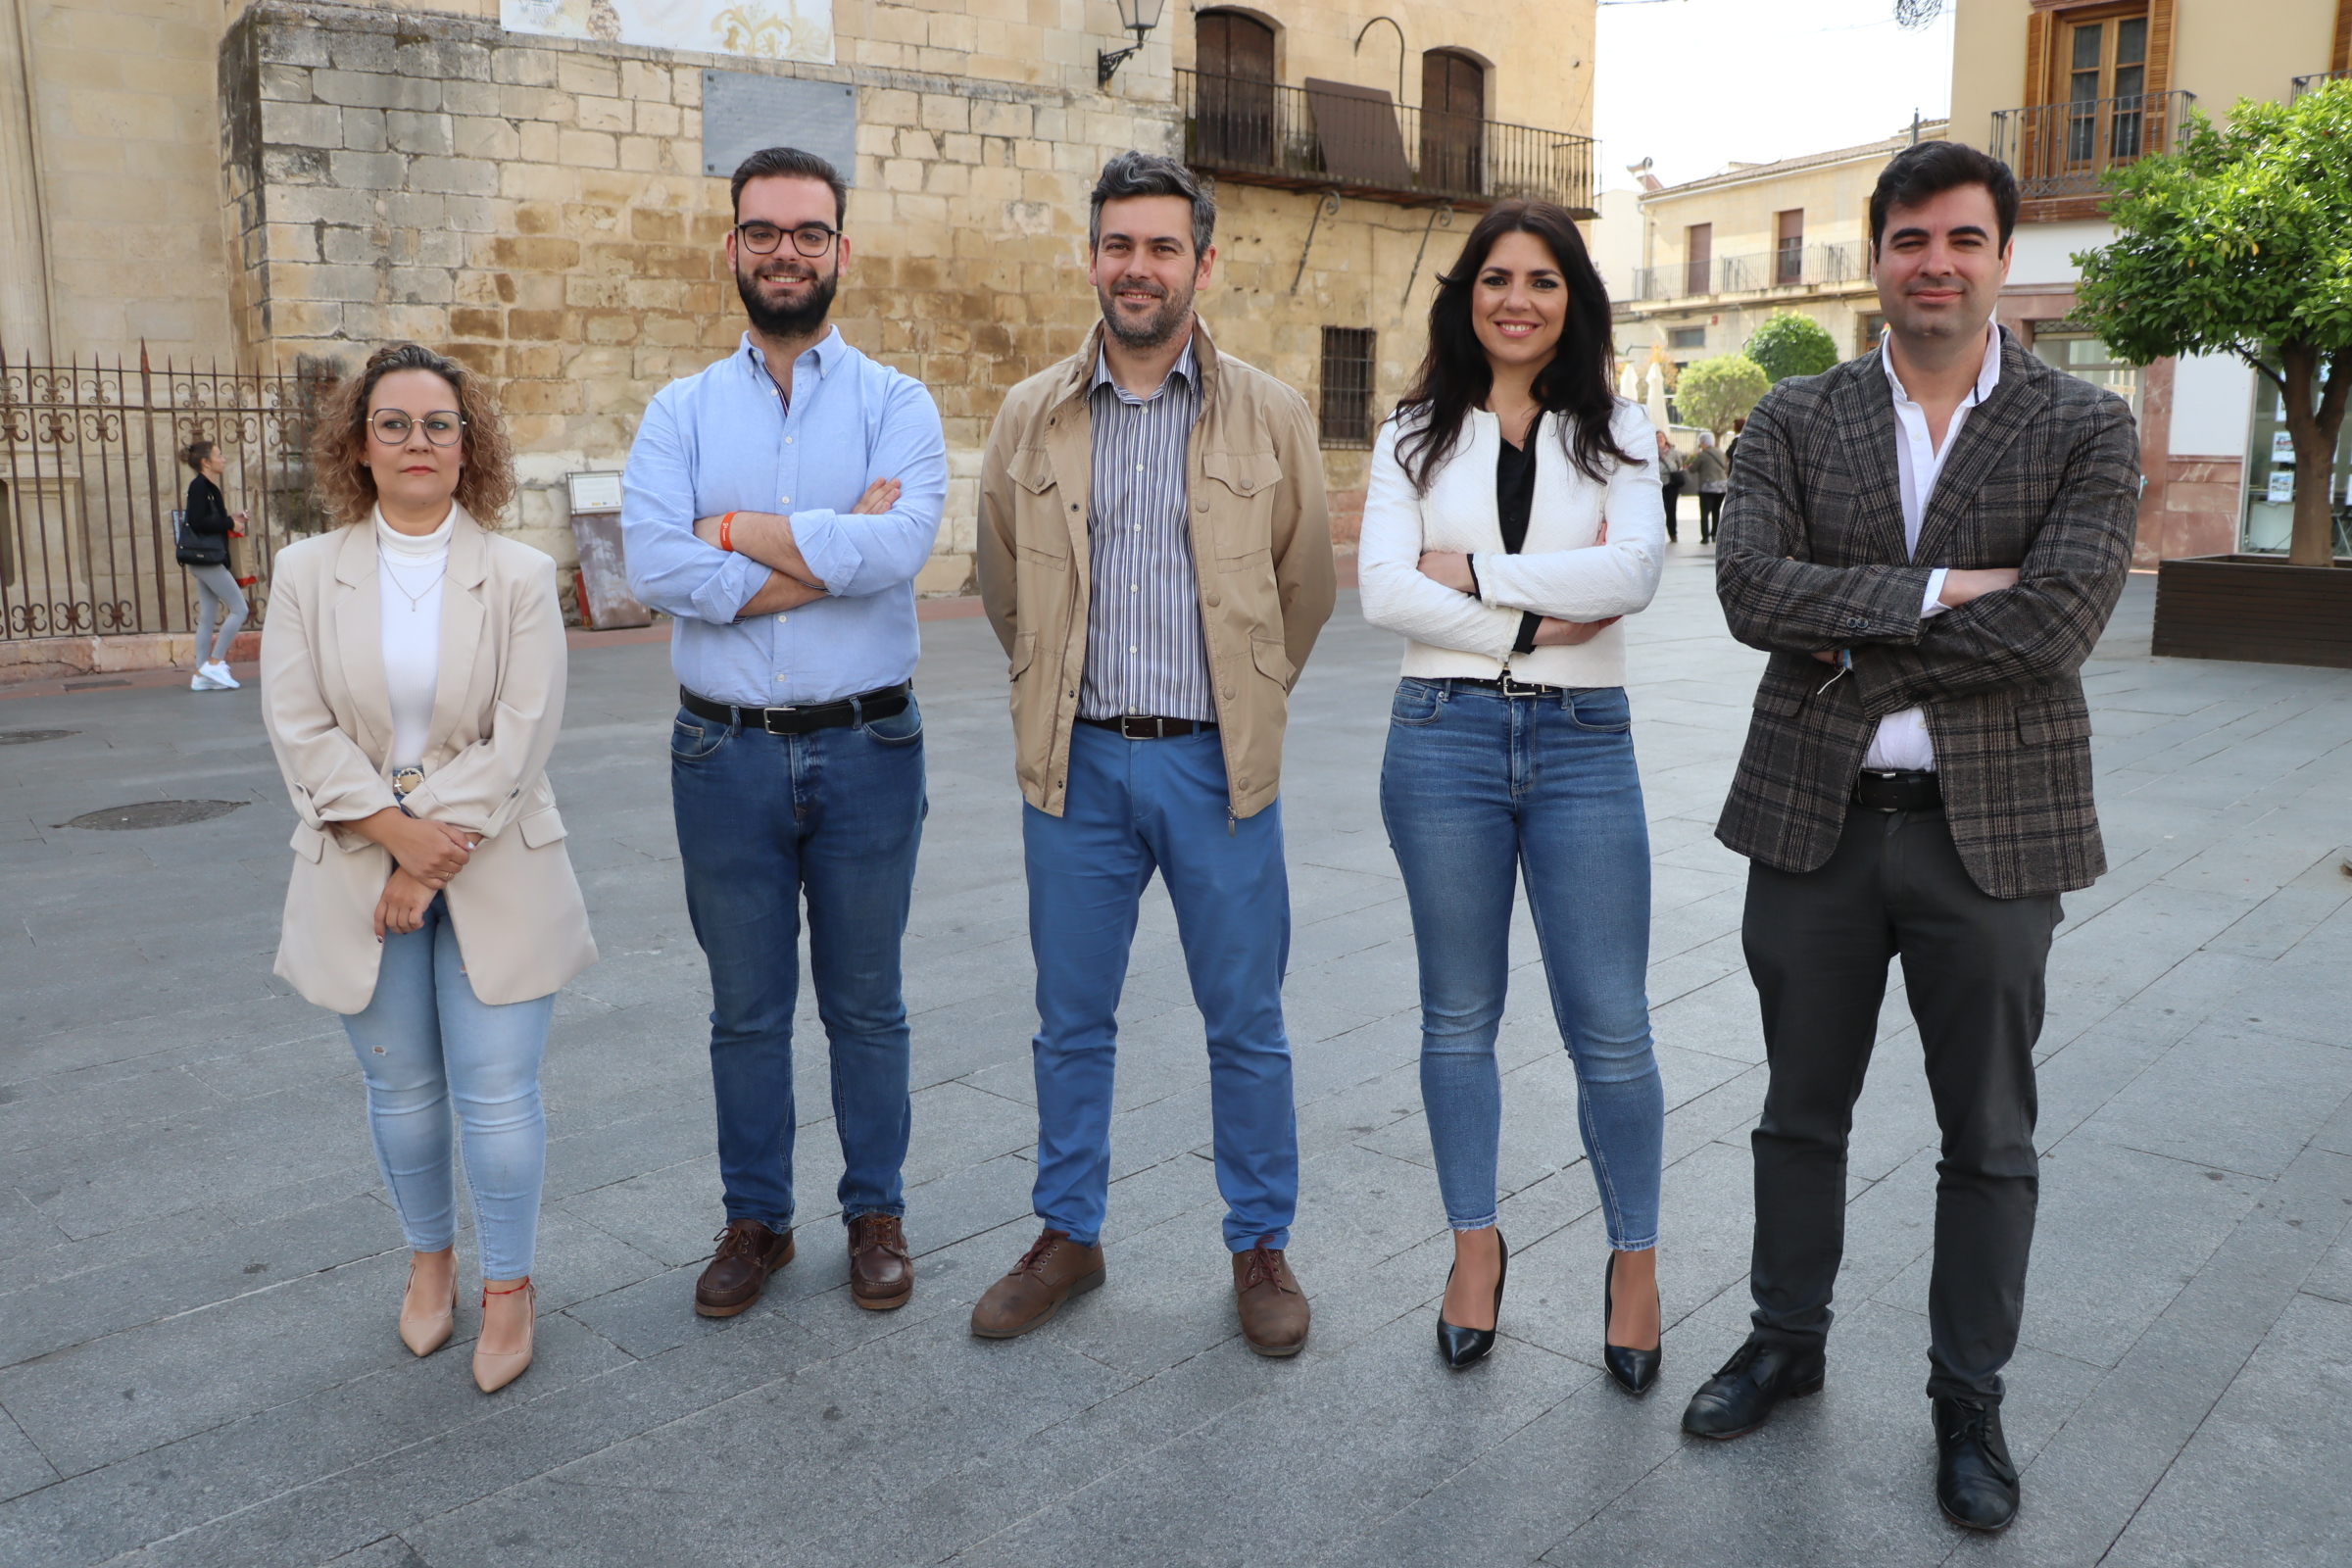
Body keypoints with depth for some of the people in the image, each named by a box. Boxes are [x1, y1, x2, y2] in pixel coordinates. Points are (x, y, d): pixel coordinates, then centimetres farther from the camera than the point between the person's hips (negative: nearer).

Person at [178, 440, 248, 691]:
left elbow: (209, 521, 14)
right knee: (239, 609, -8)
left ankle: (202, 675, 9)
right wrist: (229, 523, -12)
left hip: (206, 559, 10)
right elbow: (198, 522, -20)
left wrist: (230, 519, 4)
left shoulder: (209, 487, 17)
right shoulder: (199, 486, -11)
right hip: (205, 557, -10)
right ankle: (214, 663, -6)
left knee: (207, 617, 8)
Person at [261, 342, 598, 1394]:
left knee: (496, 1096, 1)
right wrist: (399, 832, -15)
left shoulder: (520, 577, -3)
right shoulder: (306, 574, 3)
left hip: (494, 874, -2)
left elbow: (520, 739, -9)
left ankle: (508, 1286, 20)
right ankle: (429, 1259, 36)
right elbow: (301, 731, -3)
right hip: (358, 870, 2)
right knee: (401, 1090, 14)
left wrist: (430, 866, -13)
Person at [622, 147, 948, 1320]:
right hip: (726, 752, 2)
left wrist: (741, 532, -12)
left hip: (867, 750, -1)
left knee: (866, 1003, 12)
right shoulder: (680, 412, 4)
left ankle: (877, 1213, 30)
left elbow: (899, 545, -19)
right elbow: (655, 568, -13)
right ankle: (755, 1220, 31)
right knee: (745, 1009, 14)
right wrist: (831, 554, -15)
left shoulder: (895, 404, 0)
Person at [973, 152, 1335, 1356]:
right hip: (1076, 762, 2)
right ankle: (1068, 1235, 29)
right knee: (1072, 1022, 11)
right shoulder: (1030, 419, 4)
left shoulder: (1270, 417, 1)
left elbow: (1307, 584, 10)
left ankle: (1261, 1245, 25)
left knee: (1246, 1024, 7)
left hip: (1215, 762, -1)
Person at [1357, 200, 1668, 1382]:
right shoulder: (1418, 432, 7)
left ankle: (1634, 1260, 23)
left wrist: (1473, 569, -11)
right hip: (1443, 737, 1)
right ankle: (1476, 1247, 29)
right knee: (1459, 1015, 11)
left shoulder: (1614, 432, 7)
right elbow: (1383, 591, -7)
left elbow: (1633, 573, -11)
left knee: (1609, 1028, 1)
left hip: (1583, 742, 0)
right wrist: (1534, 621, -12)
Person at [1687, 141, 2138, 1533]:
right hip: (1815, 822, 2)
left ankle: (1970, 1401, 30)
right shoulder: (1796, 422, 2)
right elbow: (1751, 589, -13)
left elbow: (2056, 623, -17)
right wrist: (1936, 592, -19)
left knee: (1990, 1138, 11)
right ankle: (1788, 1341, 36)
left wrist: (1852, 645, -13)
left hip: (1991, 829, -1)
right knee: (1802, 1110, 15)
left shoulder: (2087, 431, -2)